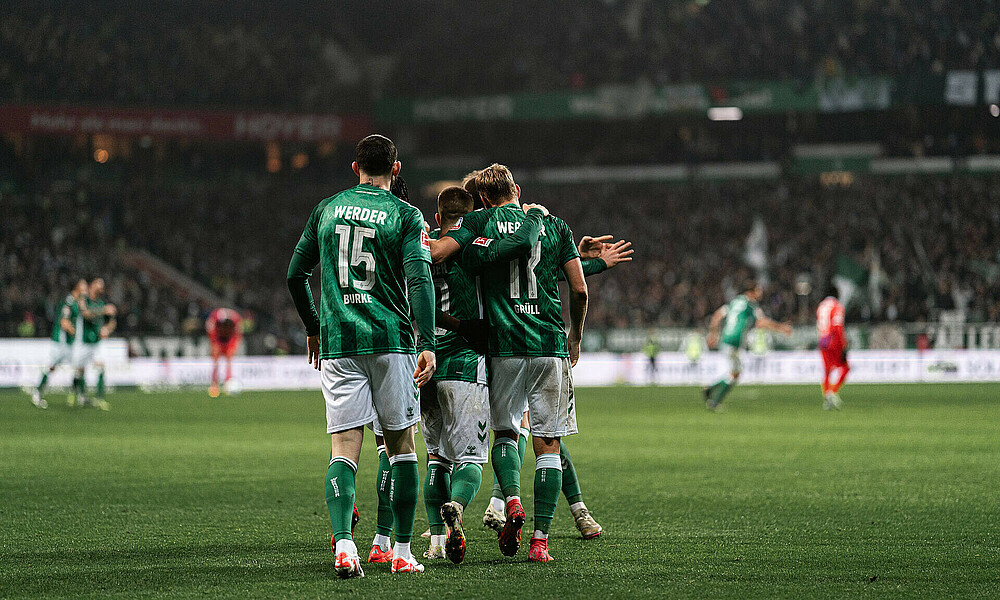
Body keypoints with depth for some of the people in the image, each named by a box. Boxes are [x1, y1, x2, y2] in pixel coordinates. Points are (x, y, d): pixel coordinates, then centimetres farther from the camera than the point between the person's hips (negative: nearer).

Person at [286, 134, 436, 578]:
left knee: (344, 449, -2)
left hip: (338, 342, 2)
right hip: (391, 340, -2)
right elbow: (419, 280, -12)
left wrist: (312, 329, 28)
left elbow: (295, 275, 16)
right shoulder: (405, 216, 0)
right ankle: (402, 552, 10)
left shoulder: (327, 210, 11)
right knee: (401, 445, 9)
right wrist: (428, 344, -15)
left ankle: (343, 544, -22)